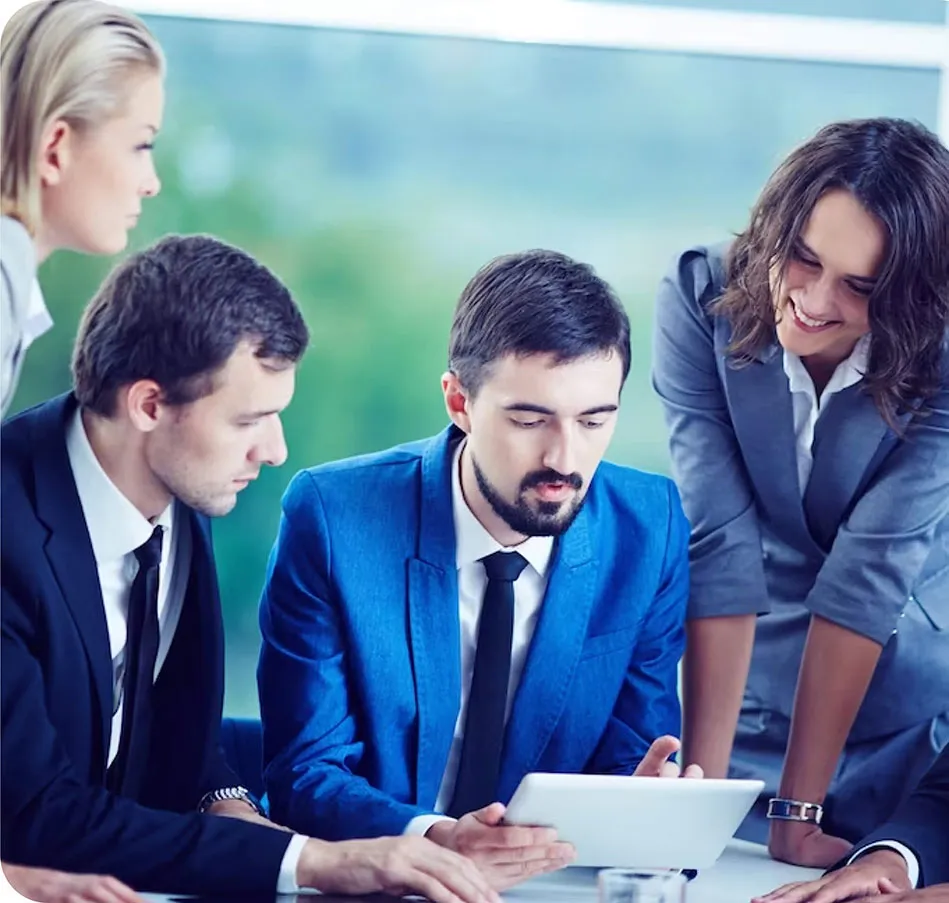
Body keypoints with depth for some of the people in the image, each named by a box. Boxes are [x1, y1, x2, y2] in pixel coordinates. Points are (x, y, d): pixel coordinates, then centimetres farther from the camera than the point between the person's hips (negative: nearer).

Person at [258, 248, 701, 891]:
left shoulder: (649, 531, -3)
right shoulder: (331, 518, -10)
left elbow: (624, 758, 4)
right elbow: (303, 772, -9)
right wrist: (433, 841, -28)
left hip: (554, 880, 3)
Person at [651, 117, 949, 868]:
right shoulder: (700, 302, -19)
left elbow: (868, 571, -25)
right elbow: (718, 548, -24)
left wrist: (798, 810, -28)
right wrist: (700, 787, -28)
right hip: (748, 705, 1)